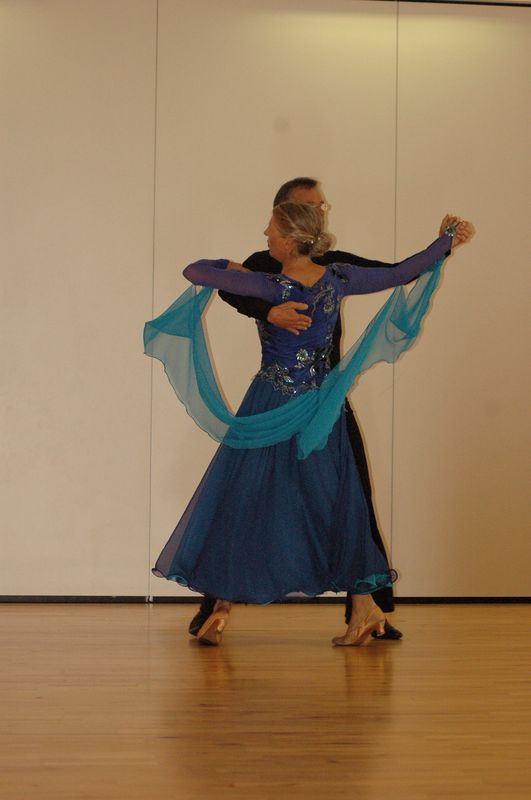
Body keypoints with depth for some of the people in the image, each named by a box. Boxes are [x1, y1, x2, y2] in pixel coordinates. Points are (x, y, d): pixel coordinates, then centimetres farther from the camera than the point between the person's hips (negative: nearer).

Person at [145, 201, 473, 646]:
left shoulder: (269, 287, -19)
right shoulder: (338, 280, -5)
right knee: (334, 505, 12)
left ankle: (221, 611, 5)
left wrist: (230, 267, 7)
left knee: (240, 503, 4)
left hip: (270, 409, -5)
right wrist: (446, 241, 21)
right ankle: (365, 604, 11)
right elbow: (402, 273, 7)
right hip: (322, 408, 5)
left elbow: (193, 272, -14)